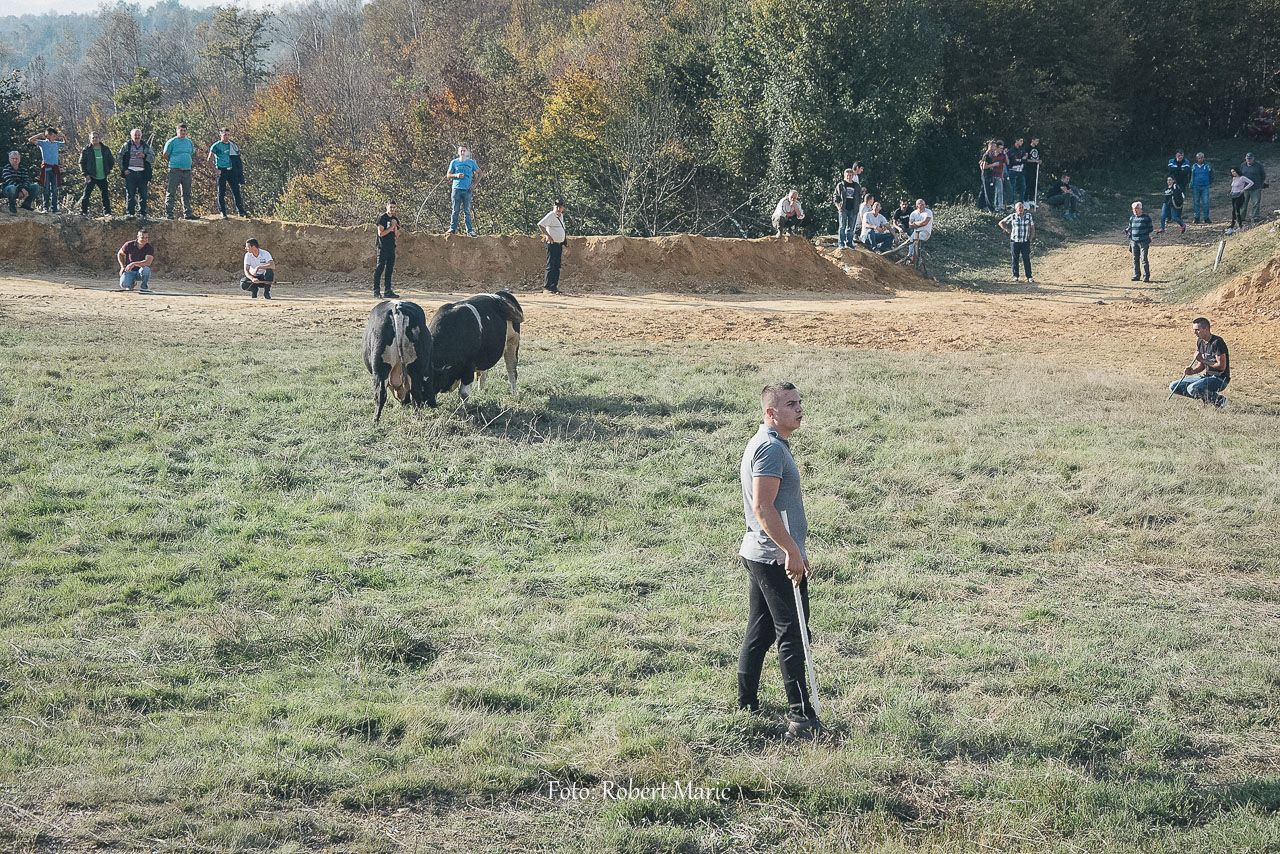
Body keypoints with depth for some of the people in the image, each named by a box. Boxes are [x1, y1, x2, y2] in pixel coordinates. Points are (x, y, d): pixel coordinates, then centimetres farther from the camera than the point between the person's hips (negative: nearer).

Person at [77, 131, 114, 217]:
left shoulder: (105, 149, 6)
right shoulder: (86, 150, -3)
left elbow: (112, 161, 17)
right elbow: (82, 163, -2)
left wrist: (108, 170, 7)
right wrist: (86, 174, -10)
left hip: (102, 177, 3)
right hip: (91, 177, -3)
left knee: (105, 195, 7)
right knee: (86, 195, -5)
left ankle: (107, 212, 16)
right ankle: (83, 212, 0)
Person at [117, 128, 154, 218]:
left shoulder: (146, 146, 14)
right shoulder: (126, 146, 8)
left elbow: (153, 158, 10)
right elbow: (119, 158, 7)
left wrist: (144, 156, -9)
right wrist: (124, 170, -4)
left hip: (142, 173, 2)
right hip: (130, 173, -2)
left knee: (143, 195, 0)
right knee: (130, 195, -2)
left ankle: (142, 213, 6)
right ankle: (129, 213, 2)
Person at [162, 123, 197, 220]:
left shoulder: (189, 142, 15)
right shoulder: (172, 141, -1)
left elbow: (192, 156, 24)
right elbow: (166, 155, 1)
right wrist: (162, 152, -13)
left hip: (187, 170, 5)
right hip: (175, 170, -5)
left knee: (187, 194, 11)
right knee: (171, 193, -6)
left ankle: (188, 213, 17)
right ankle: (168, 213, -6)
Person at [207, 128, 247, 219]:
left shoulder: (233, 146, 14)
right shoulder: (216, 146, -2)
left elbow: (237, 159, 19)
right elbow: (210, 156, -9)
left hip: (232, 170, 5)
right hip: (221, 171, -5)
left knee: (236, 191, 4)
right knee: (221, 193, -1)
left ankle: (240, 211, 8)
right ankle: (223, 212, 4)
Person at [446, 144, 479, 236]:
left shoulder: (471, 162, 10)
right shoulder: (454, 162, 9)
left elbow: (479, 173, 15)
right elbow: (448, 175, 10)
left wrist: (475, 184, 3)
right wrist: (456, 175, -9)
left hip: (467, 190, 0)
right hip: (456, 188, 0)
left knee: (467, 211, -1)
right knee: (455, 210, 0)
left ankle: (470, 231, -2)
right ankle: (453, 229, 5)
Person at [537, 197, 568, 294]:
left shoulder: (561, 216, 13)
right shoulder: (550, 216, -13)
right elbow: (540, 225, -24)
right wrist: (547, 235, -23)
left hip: (559, 244, 9)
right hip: (552, 243, -9)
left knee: (557, 267, 9)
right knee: (551, 266, -10)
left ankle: (554, 286, 12)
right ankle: (547, 286, -8)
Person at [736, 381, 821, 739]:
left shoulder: (762, 443, 16)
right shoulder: (772, 448, -17)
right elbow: (763, 508, -25)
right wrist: (792, 551, -24)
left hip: (758, 553, 10)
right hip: (778, 558, -10)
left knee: (759, 633, 14)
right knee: (792, 634, -7)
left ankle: (746, 706, 19)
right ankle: (801, 716, -6)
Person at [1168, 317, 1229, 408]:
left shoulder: (1217, 342, -18)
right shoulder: (1200, 342, 9)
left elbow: (1222, 366, -21)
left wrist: (1203, 360, -18)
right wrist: (1192, 371, -6)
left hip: (1220, 379, -9)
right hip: (1208, 377, 9)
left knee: (1192, 388, -33)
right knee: (1173, 387, 2)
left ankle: (1219, 400, -12)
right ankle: (1206, 397, -1)